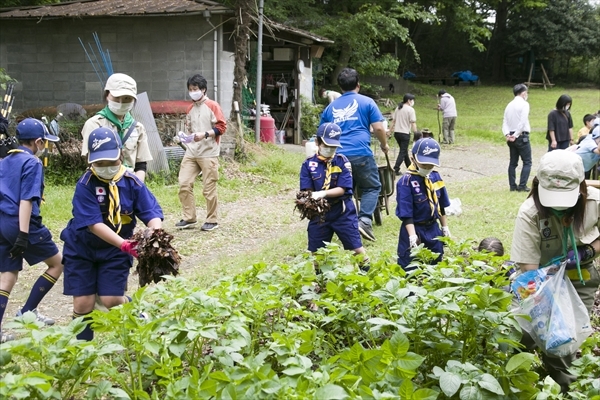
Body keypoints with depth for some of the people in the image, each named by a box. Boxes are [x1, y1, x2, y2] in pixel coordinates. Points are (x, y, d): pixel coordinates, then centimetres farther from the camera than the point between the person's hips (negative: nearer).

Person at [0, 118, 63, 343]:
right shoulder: (32, 163, -7)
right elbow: (26, 200, -16)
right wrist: (23, 235, -20)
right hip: (22, 223, -8)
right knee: (57, 263, 9)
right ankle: (27, 312, 7)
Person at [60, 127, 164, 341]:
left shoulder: (131, 181, -12)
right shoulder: (86, 184, -20)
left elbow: (151, 213, -15)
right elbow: (93, 224, -27)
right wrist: (124, 244, -38)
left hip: (114, 250, 1)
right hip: (82, 248, -1)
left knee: (111, 300, -5)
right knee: (83, 303, -3)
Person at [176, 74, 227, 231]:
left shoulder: (213, 106, -3)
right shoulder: (190, 108, 15)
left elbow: (222, 127, -8)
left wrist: (205, 134, -18)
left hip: (208, 153, -6)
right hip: (191, 152, 6)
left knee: (209, 188, -2)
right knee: (184, 184, -2)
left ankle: (212, 220, 10)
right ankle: (189, 218, 9)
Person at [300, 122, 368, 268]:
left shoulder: (342, 161, -4)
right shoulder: (308, 164, -1)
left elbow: (343, 189, -12)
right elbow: (307, 191, -6)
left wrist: (323, 193, -28)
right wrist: (311, 199, -29)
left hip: (343, 213, -2)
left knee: (356, 248, -2)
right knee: (315, 252, 9)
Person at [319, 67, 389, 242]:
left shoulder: (331, 107, 19)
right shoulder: (366, 102, 7)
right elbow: (378, 128, 1)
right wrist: (384, 144, 18)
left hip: (338, 155, 4)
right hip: (361, 153, -3)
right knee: (372, 187, 10)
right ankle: (365, 220, -9)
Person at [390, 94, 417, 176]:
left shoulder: (398, 108, 10)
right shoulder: (410, 109, -10)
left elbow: (393, 121, 12)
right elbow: (413, 123, -14)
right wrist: (416, 133, -10)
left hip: (396, 132, 7)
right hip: (405, 133, -7)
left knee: (404, 150, 19)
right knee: (403, 152, -1)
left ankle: (410, 167, 29)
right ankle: (396, 169, -9)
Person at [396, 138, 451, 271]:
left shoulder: (435, 177, 0)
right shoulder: (406, 181, -18)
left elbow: (441, 206, 11)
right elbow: (406, 213, -20)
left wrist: (445, 227, 14)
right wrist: (412, 235, -26)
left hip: (433, 229, 6)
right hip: (414, 229, -6)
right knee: (411, 269, 0)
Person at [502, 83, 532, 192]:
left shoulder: (509, 105, 12)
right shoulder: (524, 104, -9)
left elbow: (505, 122, 5)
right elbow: (522, 122, -17)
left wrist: (507, 134, -5)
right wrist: (516, 135, -14)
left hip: (511, 137, 7)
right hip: (522, 136, -7)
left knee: (513, 162, 11)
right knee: (527, 162, -2)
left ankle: (512, 185, 10)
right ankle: (522, 186, -9)